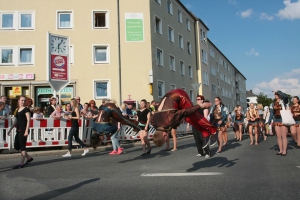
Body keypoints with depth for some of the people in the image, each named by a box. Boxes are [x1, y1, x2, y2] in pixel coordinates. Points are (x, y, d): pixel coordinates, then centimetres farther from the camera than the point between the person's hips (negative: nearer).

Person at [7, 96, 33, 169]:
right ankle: (29, 158, 21)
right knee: (16, 146, 10)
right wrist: (10, 129, 20)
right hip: (18, 130, 8)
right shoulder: (18, 110, 16)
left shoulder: (26, 109, -6)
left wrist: (26, 131, -20)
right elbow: (16, 121, 21)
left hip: (23, 130, -8)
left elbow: (28, 120, -13)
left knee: (22, 146, -3)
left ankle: (21, 163, 5)